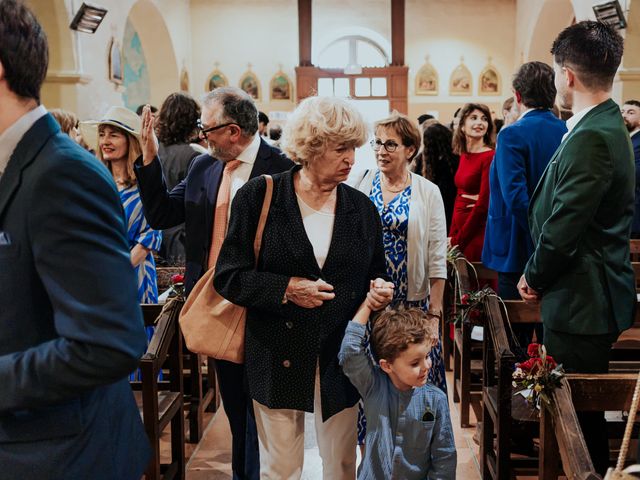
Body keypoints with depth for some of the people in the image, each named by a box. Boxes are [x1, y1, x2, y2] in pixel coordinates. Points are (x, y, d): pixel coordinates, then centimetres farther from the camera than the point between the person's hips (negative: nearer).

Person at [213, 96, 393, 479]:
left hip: (341, 359, 3)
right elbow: (229, 277, -6)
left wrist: (378, 294, -8)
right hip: (279, 360, -2)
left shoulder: (362, 208, 4)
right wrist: (286, 288, -18)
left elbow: (375, 276, 14)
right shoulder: (259, 197, -6)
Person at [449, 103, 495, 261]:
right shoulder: (464, 156, 10)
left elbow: (483, 205, -15)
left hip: (476, 235, -7)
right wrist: (451, 236, 4)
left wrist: (457, 240, -10)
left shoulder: (490, 157, -13)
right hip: (459, 234, 7)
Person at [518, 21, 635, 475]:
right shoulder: (609, 127, 11)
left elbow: (563, 229, -22)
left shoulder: (591, 137, -21)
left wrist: (534, 277, -5)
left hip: (581, 302, -10)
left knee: (578, 409, 2)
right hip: (590, 297, 10)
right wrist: (541, 275, 11)